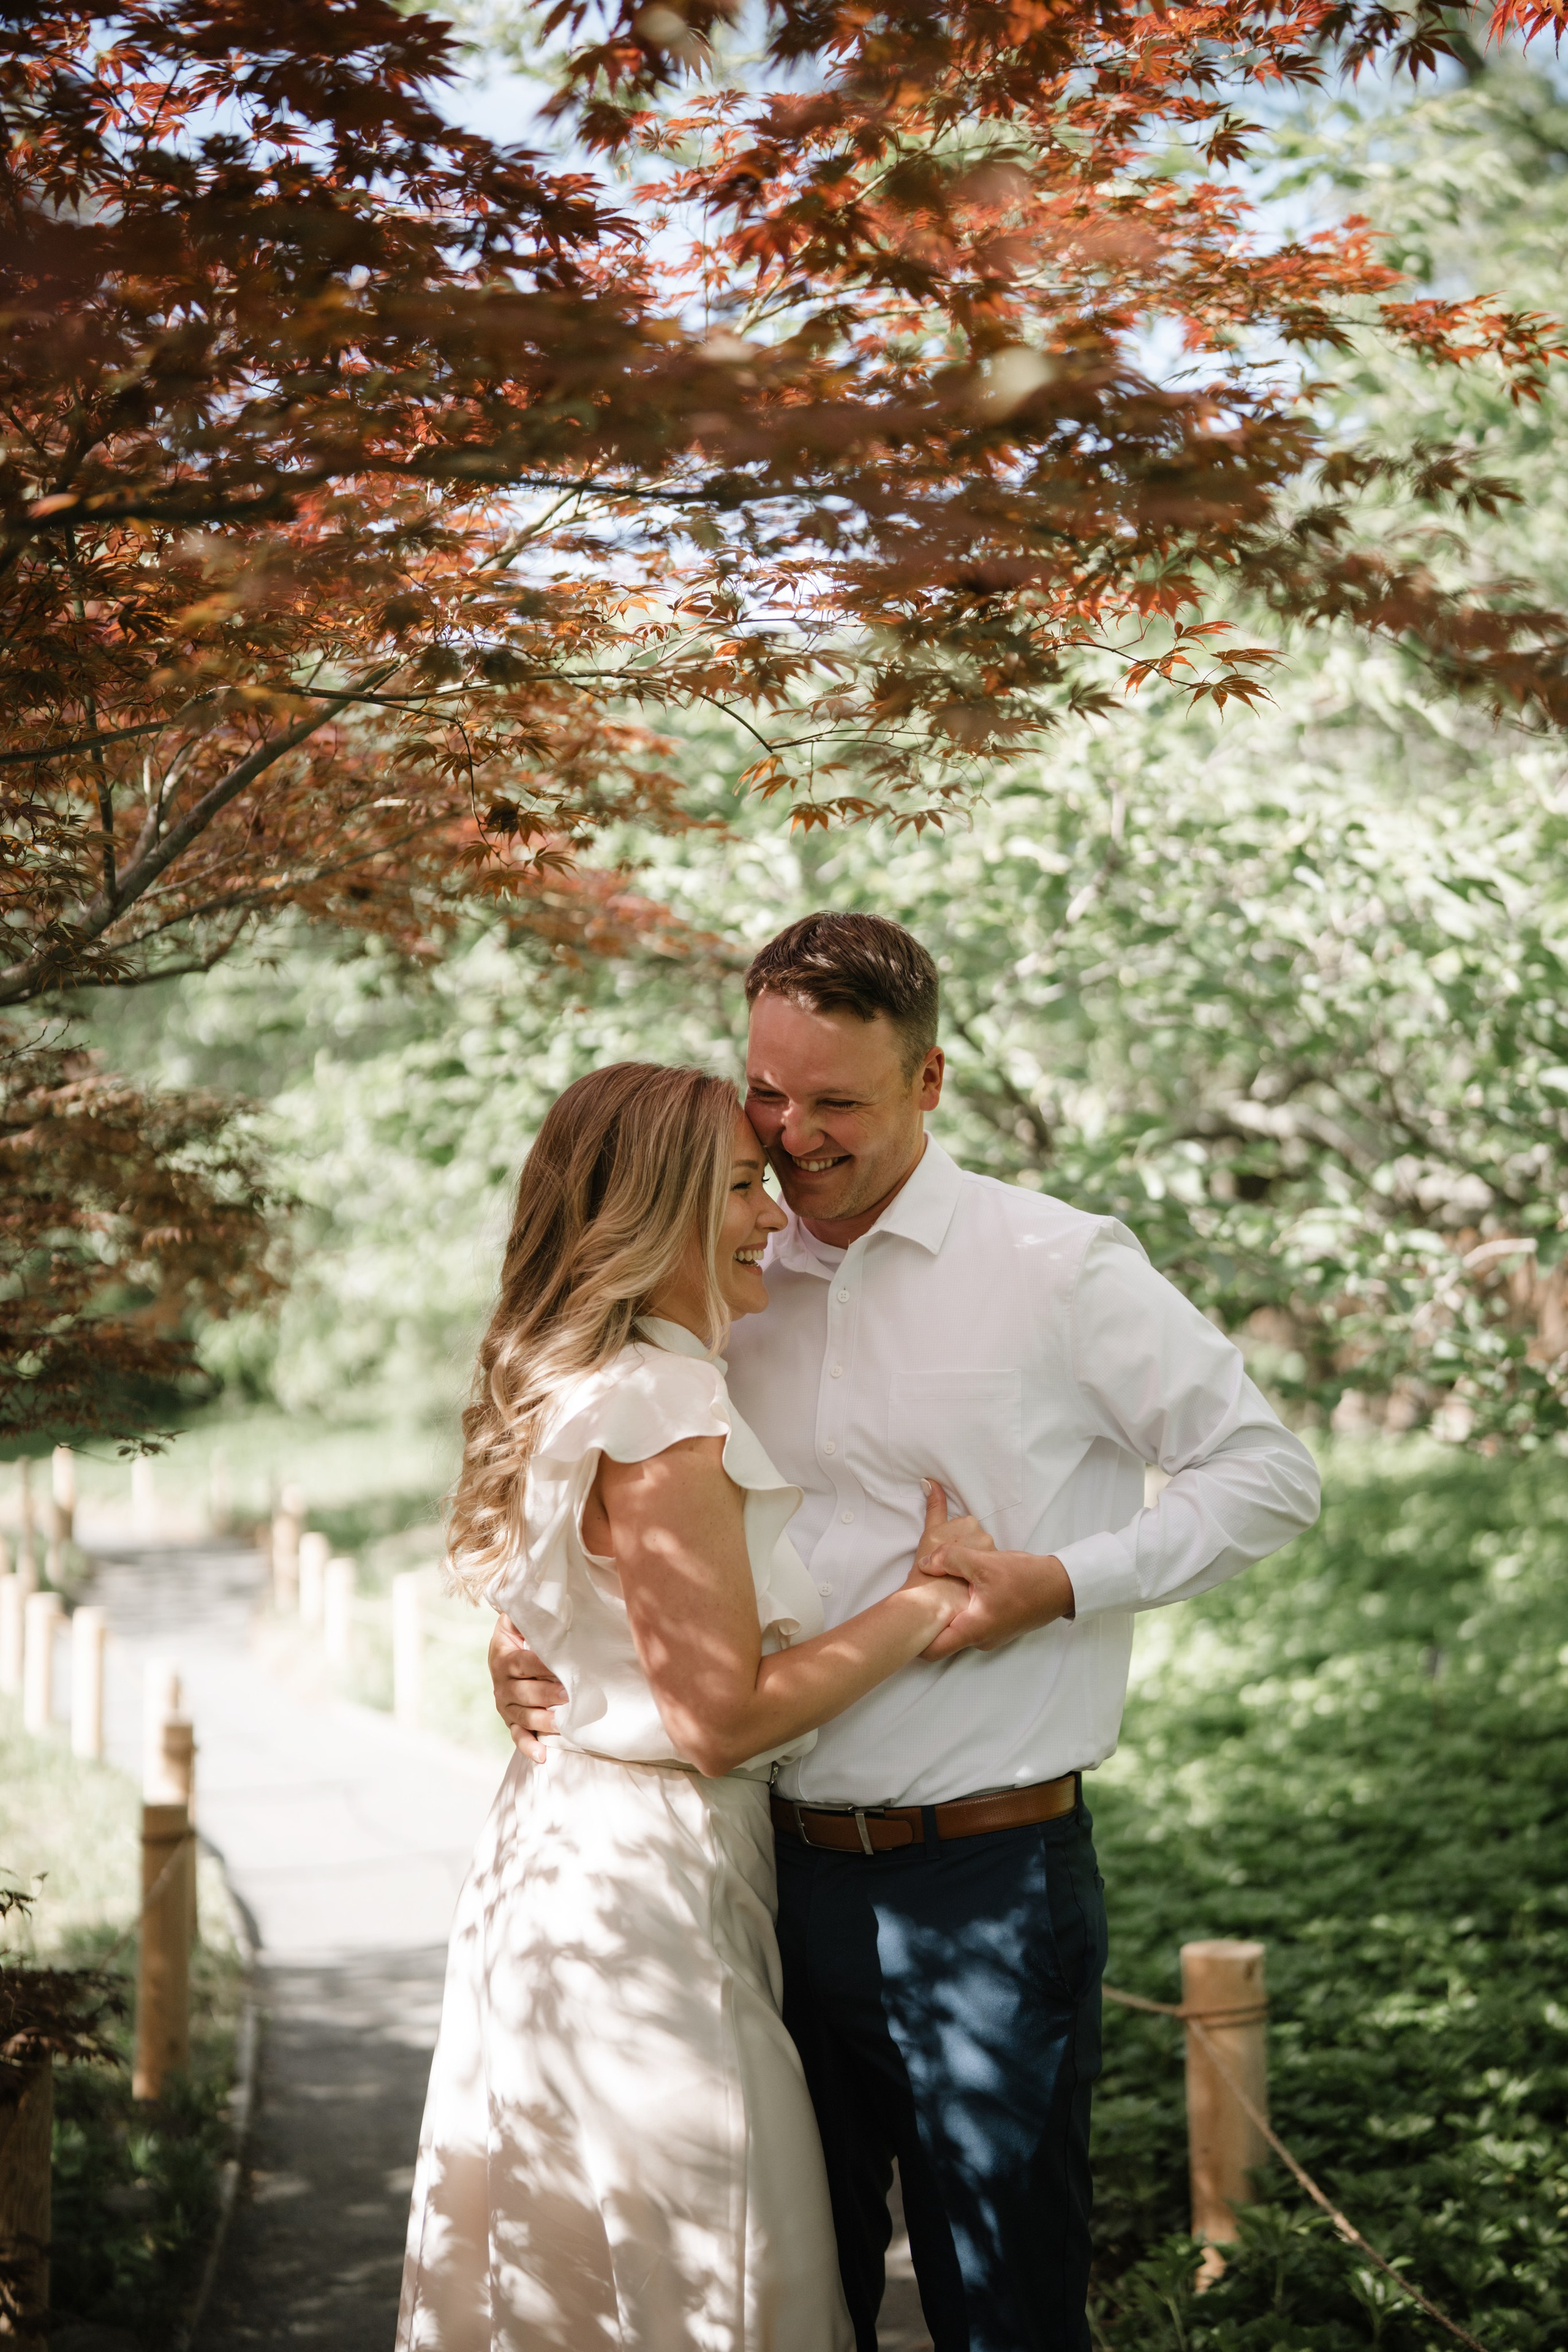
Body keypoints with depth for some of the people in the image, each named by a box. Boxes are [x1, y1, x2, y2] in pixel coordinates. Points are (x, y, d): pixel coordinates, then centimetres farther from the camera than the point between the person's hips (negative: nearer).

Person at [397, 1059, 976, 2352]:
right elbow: (724, 1715, -19)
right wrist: (931, 1599, -12)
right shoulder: (664, 1422, -20)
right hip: (644, 1874, -10)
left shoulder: (593, 1392, 12)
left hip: (568, 1836, 10)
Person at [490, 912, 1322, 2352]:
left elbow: (1271, 1476, -2)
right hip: (783, 1877, 5)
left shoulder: (1059, 1268, -4)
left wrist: (1061, 1580, -14)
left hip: (988, 1876, -4)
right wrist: (522, 1639, 0)